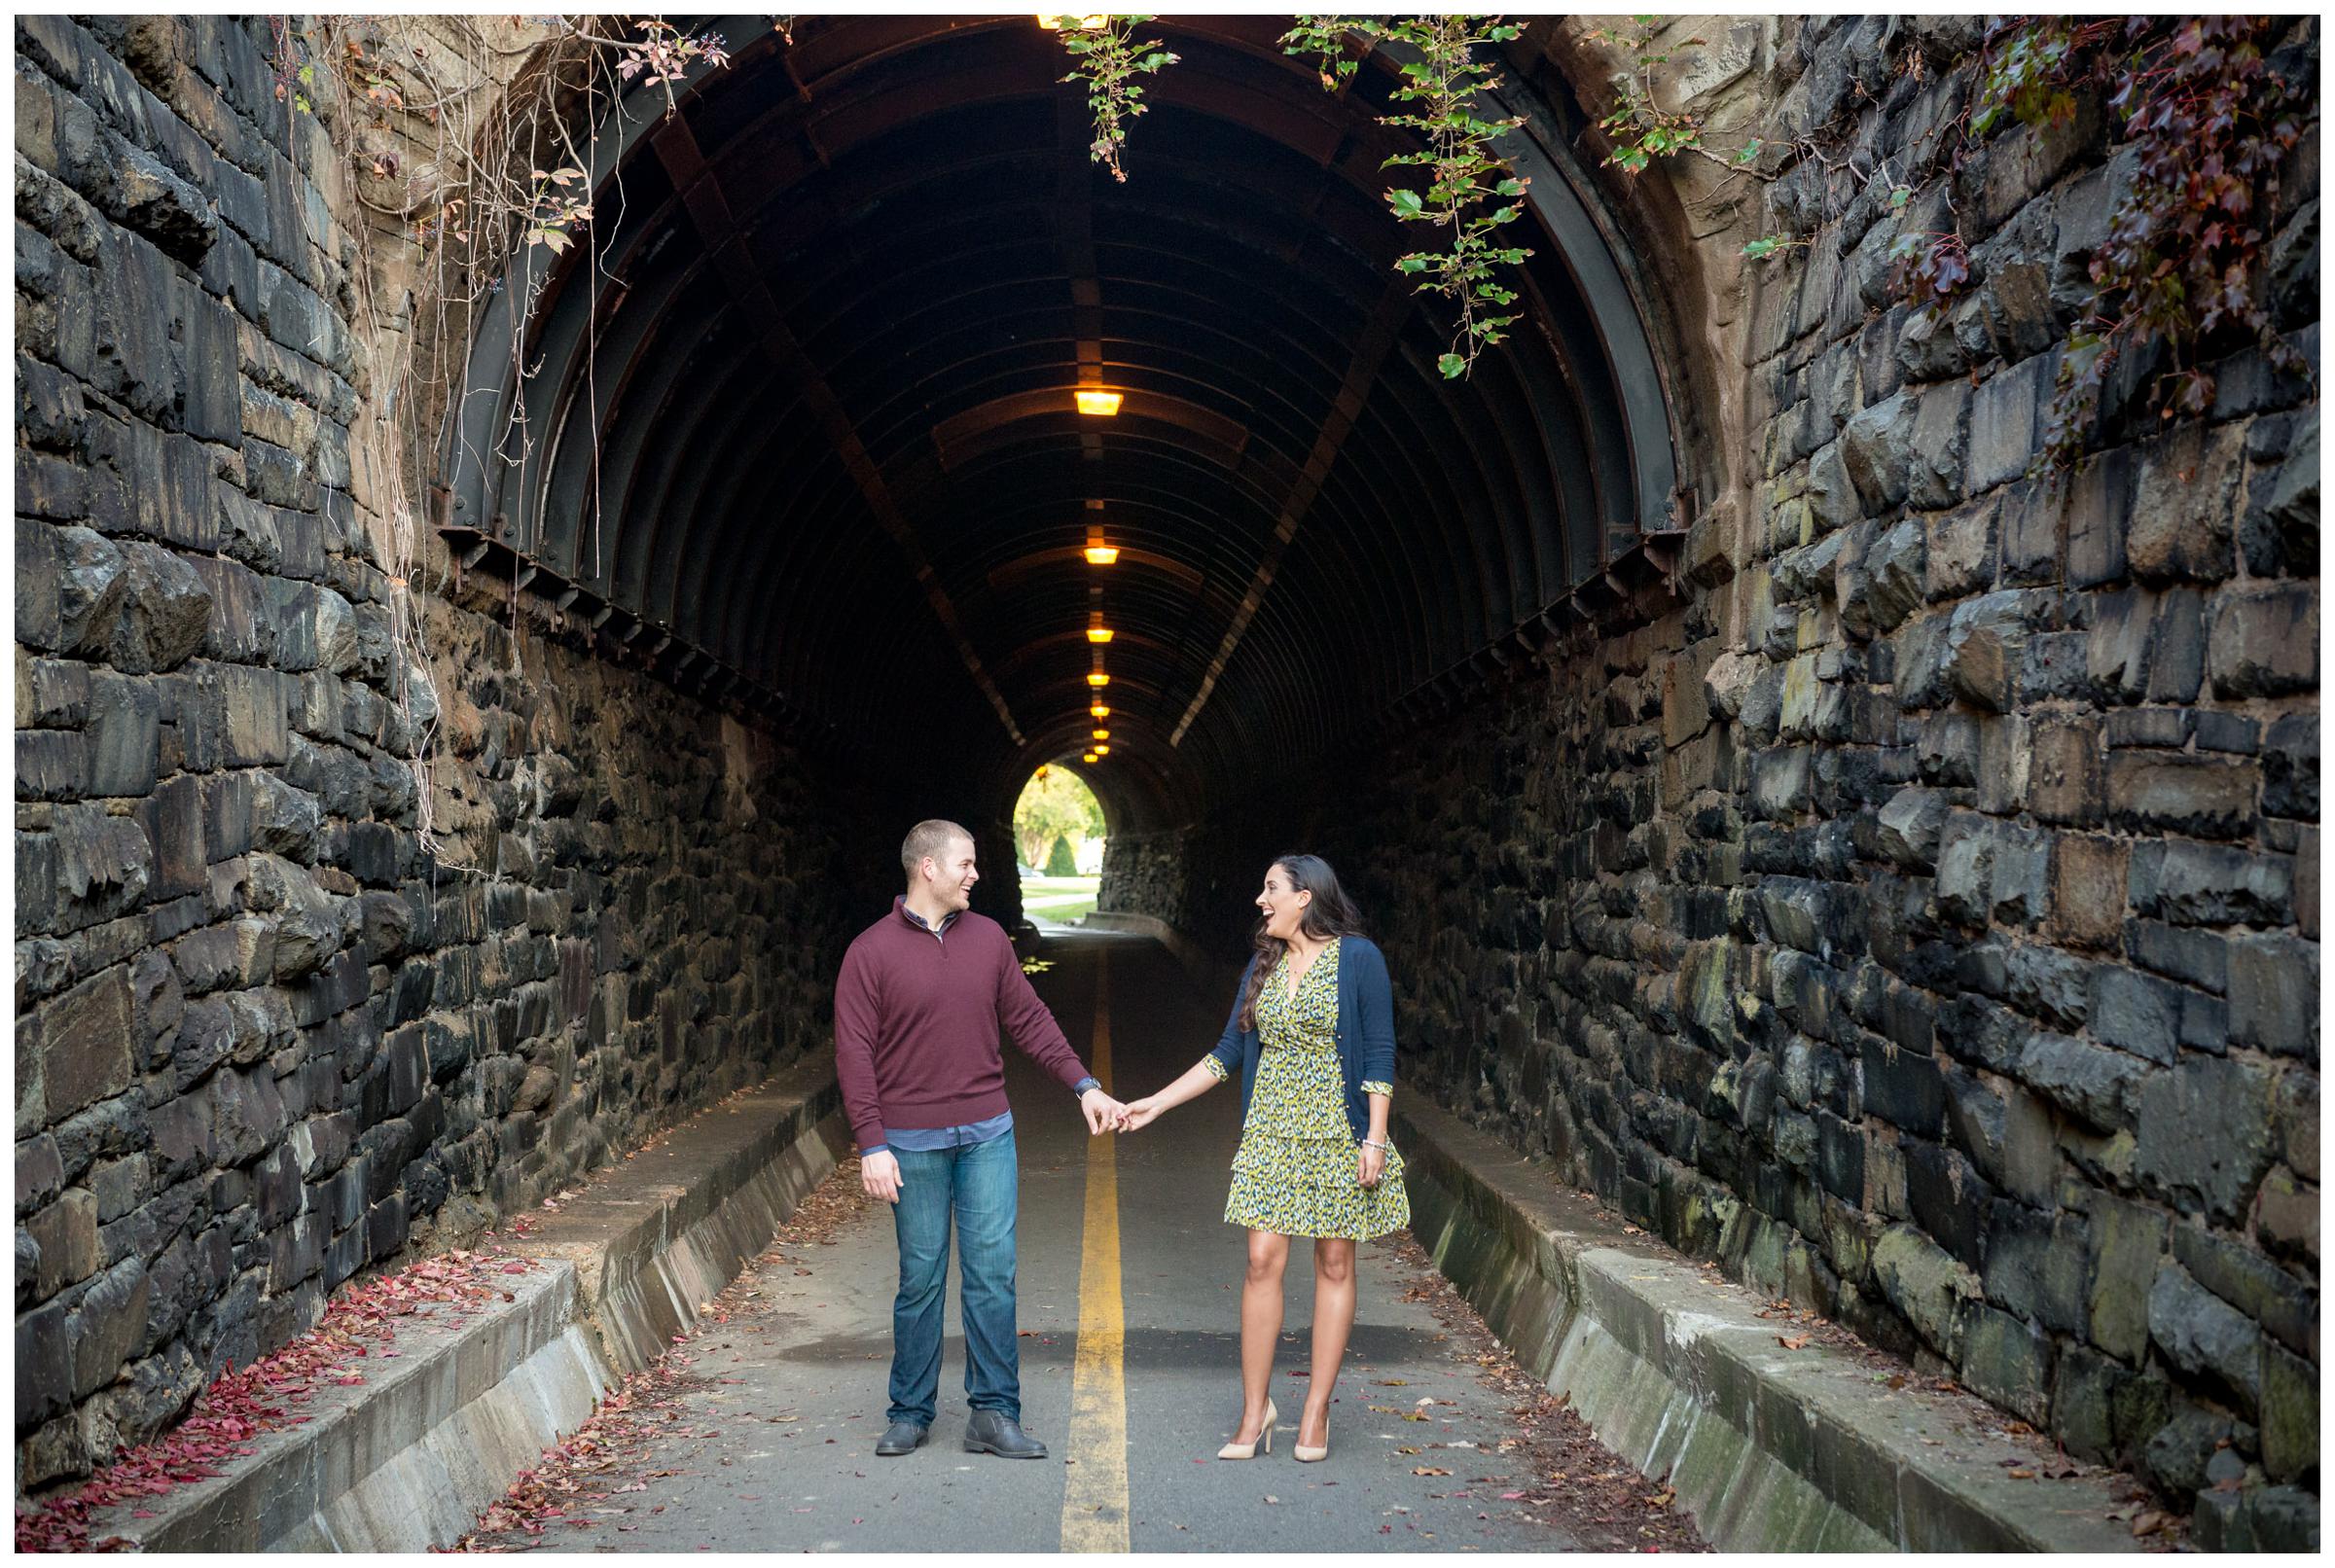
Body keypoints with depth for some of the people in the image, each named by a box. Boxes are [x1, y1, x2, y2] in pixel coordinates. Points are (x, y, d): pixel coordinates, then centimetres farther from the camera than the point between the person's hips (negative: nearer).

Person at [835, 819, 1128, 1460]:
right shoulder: (870, 952, -5)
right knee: (921, 1279, 5)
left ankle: (995, 1414, 9)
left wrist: (1083, 1083, 5)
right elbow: (855, 1053, -7)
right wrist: (871, 1145, -12)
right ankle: (910, 1414, 19)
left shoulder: (988, 937, 6)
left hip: (987, 1133, 3)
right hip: (912, 1142, -3)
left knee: (992, 1273, 0)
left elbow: (1029, 1018, 12)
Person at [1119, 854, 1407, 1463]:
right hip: (1272, 1132, 4)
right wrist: (1157, 1102, 10)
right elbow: (1229, 1052, 13)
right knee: (1263, 1261, -2)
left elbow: (1379, 1054, -7)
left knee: (1334, 1264, 4)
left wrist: (1375, 1138, -12)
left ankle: (1316, 1411, 13)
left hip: (1339, 1133, -4)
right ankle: (1255, 1409, 8)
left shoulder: (1357, 958, -6)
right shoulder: (1264, 966, 9)